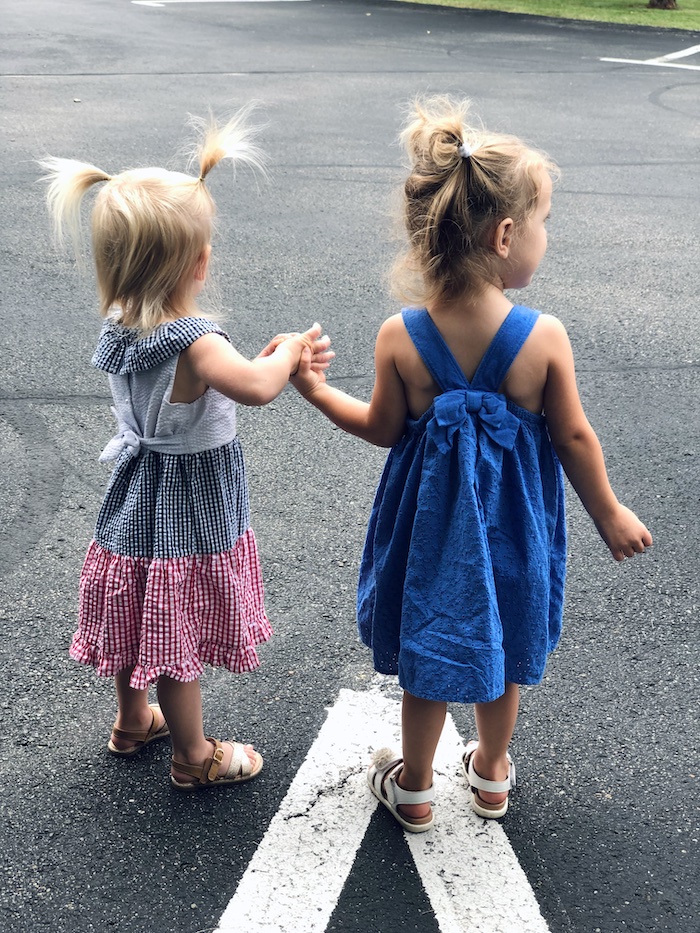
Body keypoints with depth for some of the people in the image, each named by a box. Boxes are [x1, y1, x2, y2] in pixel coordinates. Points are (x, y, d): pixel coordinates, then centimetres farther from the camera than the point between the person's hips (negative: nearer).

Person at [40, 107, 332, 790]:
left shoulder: (120, 328, -4)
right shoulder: (191, 342, -31)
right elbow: (256, 388, -43)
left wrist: (272, 359, -7)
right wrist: (291, 350, -23)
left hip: (136, 499, 8)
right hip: (187, 511, -8)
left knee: (138, 623, 25)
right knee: (177, 641, 9)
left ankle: (132, 722, 47)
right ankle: (193, 757, 28)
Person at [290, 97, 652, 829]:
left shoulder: (399, 338, -19)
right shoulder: (544, 338, -22)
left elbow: (384, 429, -6)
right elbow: (574, 439, -12)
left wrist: (318, 391, 8)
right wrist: (610, 515, 4)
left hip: (432, 519, 0)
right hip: (512, 520, 0)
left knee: (426, 657, 19)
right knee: (501, 643, 24)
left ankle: (413, 788, 38)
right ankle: (492, 773, 46)